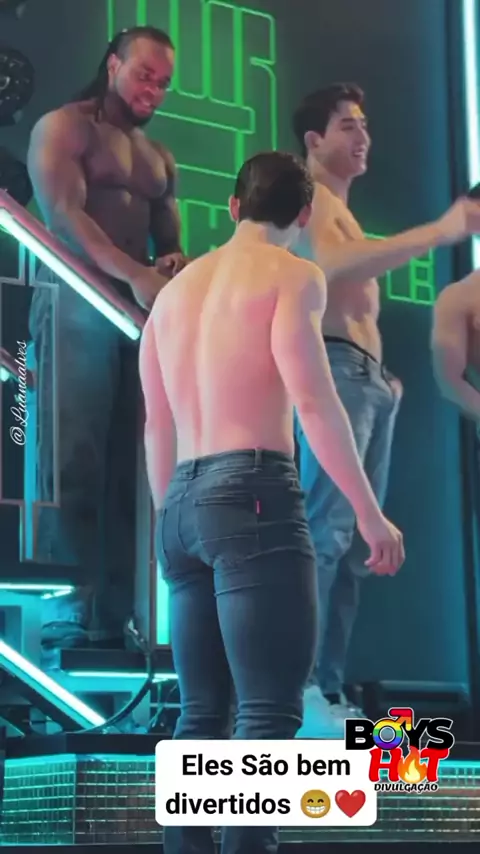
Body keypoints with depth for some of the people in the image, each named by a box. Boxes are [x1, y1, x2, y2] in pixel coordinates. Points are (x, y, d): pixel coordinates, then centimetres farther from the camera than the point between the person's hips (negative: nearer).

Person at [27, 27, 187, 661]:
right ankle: (69, 620, -13)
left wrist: (175, 266, -5)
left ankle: (114, 620, -1)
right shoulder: (63, 128, 3)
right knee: (74, 465, -11)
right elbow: (63, 213, -12)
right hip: (79, 307, -6)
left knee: (129, 472, 0)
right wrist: (134, 275, -25)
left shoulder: (159, 159, 24)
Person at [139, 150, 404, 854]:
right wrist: (370, 512, -7)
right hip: (254, 495, -7)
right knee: (269, 713, -11)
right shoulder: (291, 274, 0)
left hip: (183, 504, 7)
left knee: (202, 714, 11)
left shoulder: (176, 288, 21)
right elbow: (313, 400, -11)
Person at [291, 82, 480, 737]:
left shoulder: (341, 213, 29)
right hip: (333, 370, -10)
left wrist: (383, 374, 18)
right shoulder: (308, 198, -2)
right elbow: (333, 263, -23)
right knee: (326, 529, -19)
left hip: (369, 377, 10)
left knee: (355, 541, 3)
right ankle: (302, 689, -24)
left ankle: (330, 691, 2)